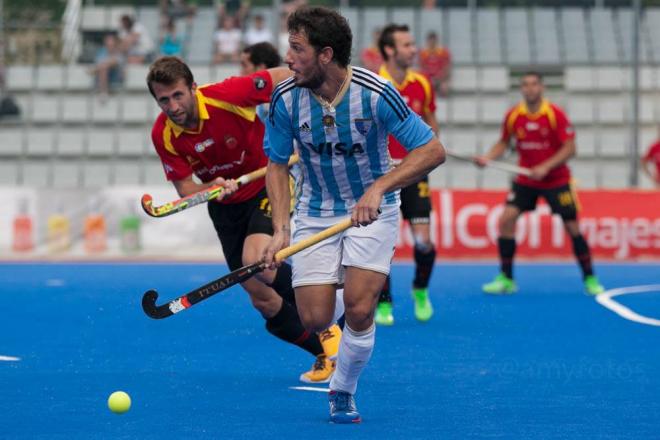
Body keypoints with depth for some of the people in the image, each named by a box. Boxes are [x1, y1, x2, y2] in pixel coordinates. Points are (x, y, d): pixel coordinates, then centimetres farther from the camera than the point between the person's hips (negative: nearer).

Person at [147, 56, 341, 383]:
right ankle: (326, 351, 22)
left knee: (256, 261, -31)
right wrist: (213, 188, -32)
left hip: (268, 184, -4)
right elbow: (185, 189, -12)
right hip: (227, 206, 5)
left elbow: (287, 77, -16)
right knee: (264, 300, 2)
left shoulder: (227, 96, -26)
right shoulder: (163, 135, -16)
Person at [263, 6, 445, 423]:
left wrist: (378, 188, -32)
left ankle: (343, 393, 8)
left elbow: (433, 150, -20)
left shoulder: (375, 93, -23)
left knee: (359, 311, -18)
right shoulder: (286, 99, -15)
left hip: (373, 210, -2)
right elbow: (277, 165, -1)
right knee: (315, 318, -8)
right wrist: (280, 228, -15)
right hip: (316, 213, 2)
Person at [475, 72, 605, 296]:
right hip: (525, 181, 3)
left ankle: (590, 279, 13)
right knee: (506, 219, -13)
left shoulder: (556, 114, -14)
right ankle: (506, 279, -3)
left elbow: (569, 148, -16)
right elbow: (503, 142, 10)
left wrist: (545, 167, -25)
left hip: (556, 180, -3)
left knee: (572, 227, -3)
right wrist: (488, 157, -8)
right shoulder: (513, 116, -4)